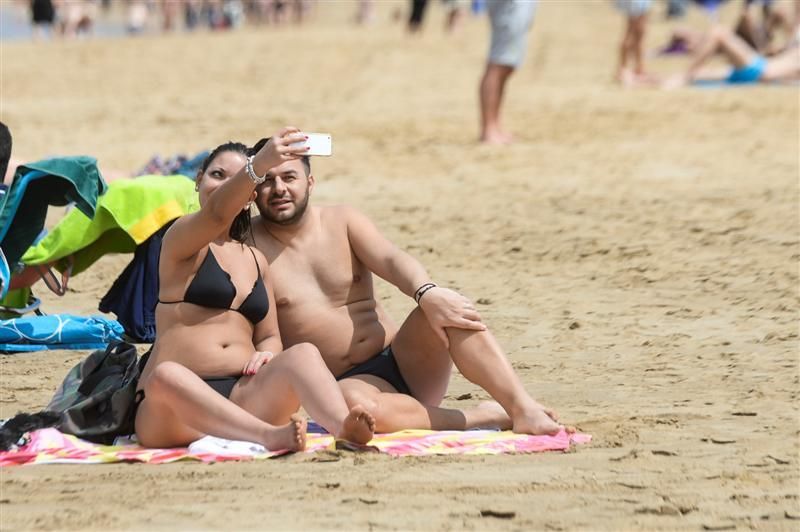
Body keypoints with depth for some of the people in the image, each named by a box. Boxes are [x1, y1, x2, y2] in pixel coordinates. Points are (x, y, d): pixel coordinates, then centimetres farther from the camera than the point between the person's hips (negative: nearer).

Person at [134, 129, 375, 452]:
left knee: (303, 354, -25)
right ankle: (271, 436, -55)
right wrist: (259, 165, -37)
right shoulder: (181, 240, 6)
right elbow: (215, 214, -18)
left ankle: (344, 429, -55)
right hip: (177, 402, -4)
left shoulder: (256, 261, 25)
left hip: (242, 396, 5)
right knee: (165, 376, -41)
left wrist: (266, 353, -2)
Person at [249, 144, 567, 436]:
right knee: (353, 402, -40)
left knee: (448, 309, -27)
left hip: (402, 362, 3)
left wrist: (427, 292, -32)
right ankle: (482, 417, -27)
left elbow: (391, 259, -10)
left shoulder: (343, 222, 8)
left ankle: (523, 409, -34)